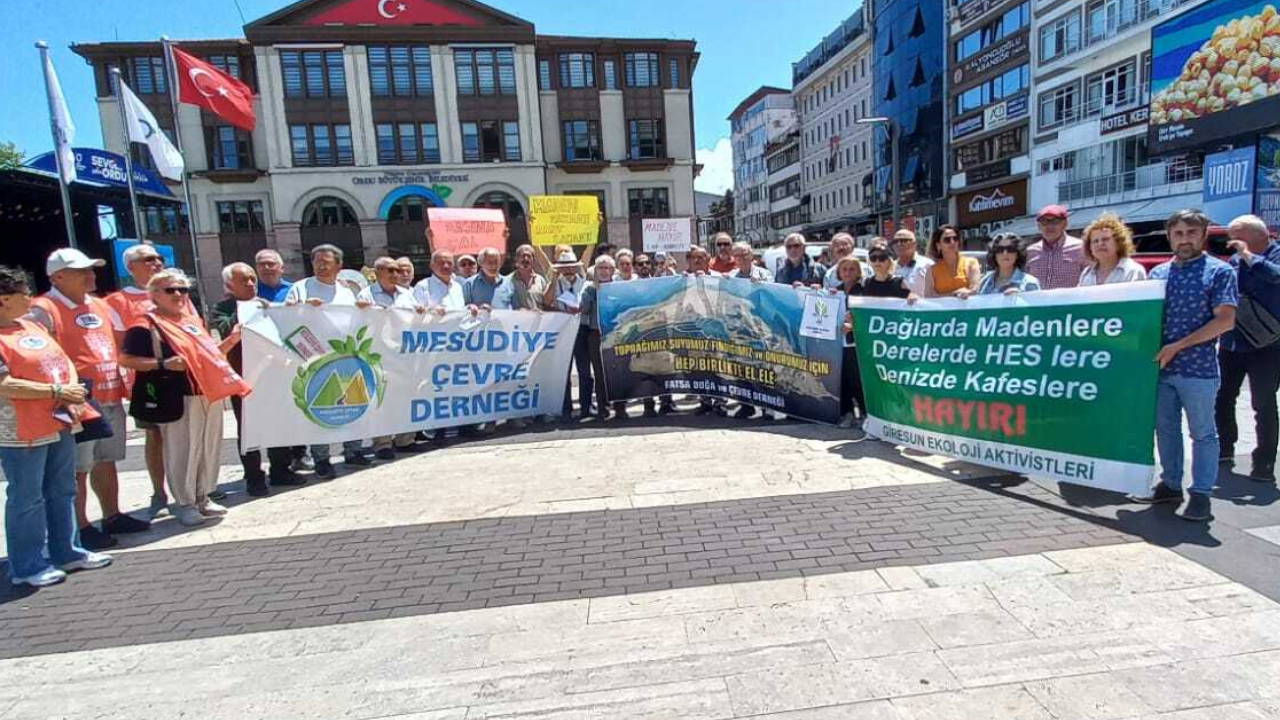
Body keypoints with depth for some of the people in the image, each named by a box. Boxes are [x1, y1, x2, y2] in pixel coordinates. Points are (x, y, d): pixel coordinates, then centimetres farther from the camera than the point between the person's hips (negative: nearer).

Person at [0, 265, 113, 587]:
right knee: (27, 499, 2)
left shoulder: (32, 325, 12)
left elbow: (63, 360, 14)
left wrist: (73, 387, -4)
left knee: (62, 492, 17)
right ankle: (27, 567, 16)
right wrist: (57, 392, -20)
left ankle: (66, 552, 31)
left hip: (59, 425, 8)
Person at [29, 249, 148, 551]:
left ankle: (112, 517, 27)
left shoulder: (100, 305, 15)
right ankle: (80, 527, 10)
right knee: (77, 468, 0)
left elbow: (117, 342, 25)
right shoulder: (45, 310, -10)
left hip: (110, 398, 8)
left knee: (106, 461, 16)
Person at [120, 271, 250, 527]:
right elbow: (127, 360, -11)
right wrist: (163, 364, -23)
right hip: (179, 397, -7)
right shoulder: (146, 326, -5)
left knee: (210, 448, 12)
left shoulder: (194, 322, 19)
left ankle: (202, 498, 26)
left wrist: (233, 338, 11)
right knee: (183, 451, -1)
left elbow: (210, 352, 25)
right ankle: (184, 503, 12)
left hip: (211, 394, 8)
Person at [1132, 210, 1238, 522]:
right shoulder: (1158, 273, 11)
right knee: (1165, 429, 12)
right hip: (1161, 368, 5)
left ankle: (1201, 494, 12)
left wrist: (1178, 346, -15)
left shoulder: (1219, 271, -1)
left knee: (1202, 432, 4)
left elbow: (1225, 320, -9)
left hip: (1198, 368, -4)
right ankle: (1170, 484, 25)